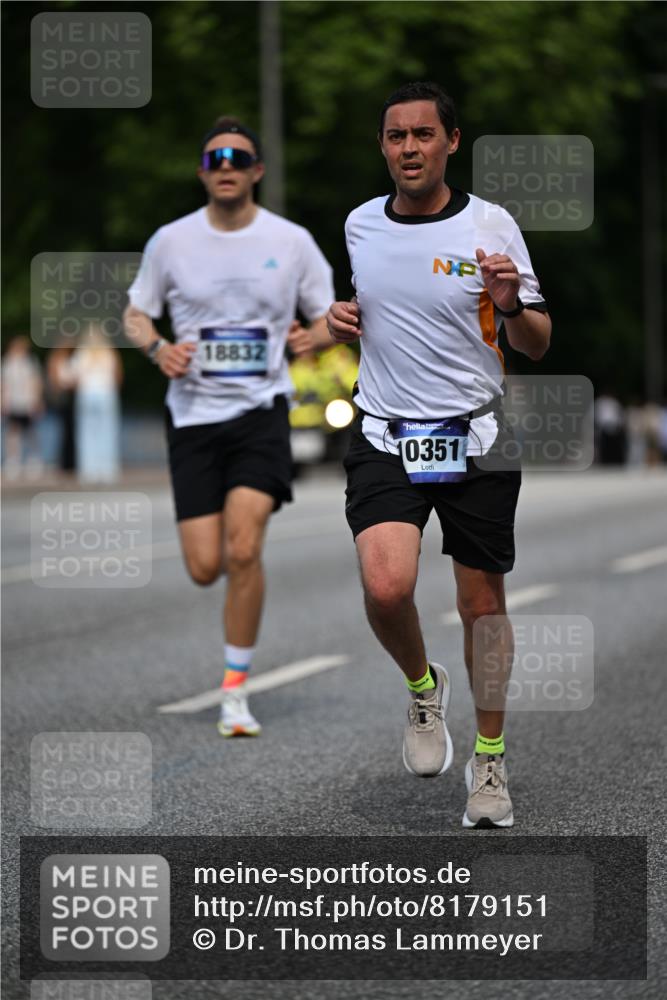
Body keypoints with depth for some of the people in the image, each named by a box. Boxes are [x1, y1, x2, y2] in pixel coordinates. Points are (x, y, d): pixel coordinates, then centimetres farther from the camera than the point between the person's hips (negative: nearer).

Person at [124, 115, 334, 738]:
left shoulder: (291, 241, 1)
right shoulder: (171, 242, 2)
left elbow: (331, 318, 10)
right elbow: (136, 314, 13)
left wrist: (313, 337, -12)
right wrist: (158, 348, -8)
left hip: (261, 411, -1)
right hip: (192, 414, 1)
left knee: (242, 550, -19)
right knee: (205, 568, -4)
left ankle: (235, 690, -6)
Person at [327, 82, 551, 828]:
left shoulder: (492, 226, -4)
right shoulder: (358, 225, 5)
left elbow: (537, 346, 0)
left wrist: (512, 305, -21)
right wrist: (339, 321, -1)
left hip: (477, 437, -1)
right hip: (385, 438, 1)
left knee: (483, 602, 6)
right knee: (386, 587, -20)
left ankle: (489, 759, 23)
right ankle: (423, 685, 11)